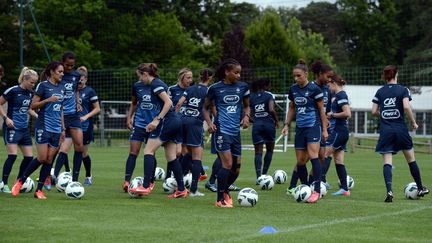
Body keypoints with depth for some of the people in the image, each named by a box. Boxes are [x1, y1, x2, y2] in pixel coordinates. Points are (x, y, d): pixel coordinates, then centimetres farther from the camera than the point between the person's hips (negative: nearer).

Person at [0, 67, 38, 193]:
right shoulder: (13, 91, -12)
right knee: (12, 155, -17)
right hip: (12, 127, -7)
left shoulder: (31, 93, 8)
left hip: (24, 128, 7)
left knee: (29, 157, 4)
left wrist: (37, 116, 7)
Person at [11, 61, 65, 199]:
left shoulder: (61, 88, 13)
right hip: (43, 127, -6)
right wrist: (48, 100, -20)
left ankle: (39, 190, 5)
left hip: (56, 129, 6)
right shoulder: (43, 86, -6)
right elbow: (33, 106, -7)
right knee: (42, 158, -11)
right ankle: (20, 182, 3)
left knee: (49, 159, 1)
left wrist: (63, 128, 18)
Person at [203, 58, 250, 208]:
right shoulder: (215, 88, -3)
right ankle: (220, 200, -6)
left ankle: (225, 191, 35)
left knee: (236, 168, 8)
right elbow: (206, 108, 8)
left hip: (235, 131, 5)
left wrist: (246, 116, 0)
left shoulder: (242, 87, 6)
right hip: (221, 130, -5)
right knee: (227, 164, -16)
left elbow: (246, 106, 20)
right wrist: (209, 123, -8)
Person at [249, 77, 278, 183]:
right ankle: (264, 174, 11)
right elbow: (271, 110, -16)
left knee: (258, 152, 2)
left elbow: (250, 113, 4)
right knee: (269, 150, 15)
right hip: (268, 124, -3)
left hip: (256, 125, 3)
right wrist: (276, 120, -2)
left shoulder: (251, 97, 8)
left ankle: (258, 176, -11)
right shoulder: (269, 95, -4)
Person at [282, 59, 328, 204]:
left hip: (313, 126, -6)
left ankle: (317, 190, -22)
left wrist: (325, 129, -5)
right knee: (300, 161, 5)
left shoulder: (314, 89, -9)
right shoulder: (293, 89, 8)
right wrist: (287, 124, 13)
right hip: (300, 128, 6)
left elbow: (321, 110, -4)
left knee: (312, 155, -20)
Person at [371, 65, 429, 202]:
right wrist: (413, 122, -4)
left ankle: (389, 191, -23)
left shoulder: (380, 92, 6)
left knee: (387, 161, -4)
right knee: (411, 159, 15)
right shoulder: (402, 90, -2)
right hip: (400, 128, -1)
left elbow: (374, 111, 3)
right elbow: (406, 107, -16)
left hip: (385, 130, 1)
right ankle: (420, 189, 27)